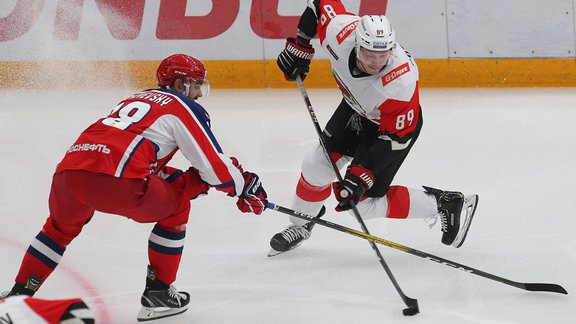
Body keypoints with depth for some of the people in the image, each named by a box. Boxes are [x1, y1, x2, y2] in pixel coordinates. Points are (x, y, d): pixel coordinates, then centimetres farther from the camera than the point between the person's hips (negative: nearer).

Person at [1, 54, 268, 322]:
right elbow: (215, 163, 7)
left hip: (69, 170, 7)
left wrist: (188, 180, 32)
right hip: (114, 180, -7)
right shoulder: (184, 107, 13)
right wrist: (245, 188, 23)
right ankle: (157, 293, 19)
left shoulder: (136, 99, 36)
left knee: (61, 226, 36)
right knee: (175, 209, 19)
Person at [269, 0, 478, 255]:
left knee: (365, 202, -5)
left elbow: (395, 136, -31)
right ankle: (301, 225, 30)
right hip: (355, 109, 6)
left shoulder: (401, 81, -41)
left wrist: (361, 175, -33)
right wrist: (299, 47, -6)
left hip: (398, 123, -5)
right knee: (317, 165, 2)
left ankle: (446, 205, 7)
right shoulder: (341, 32, -32)